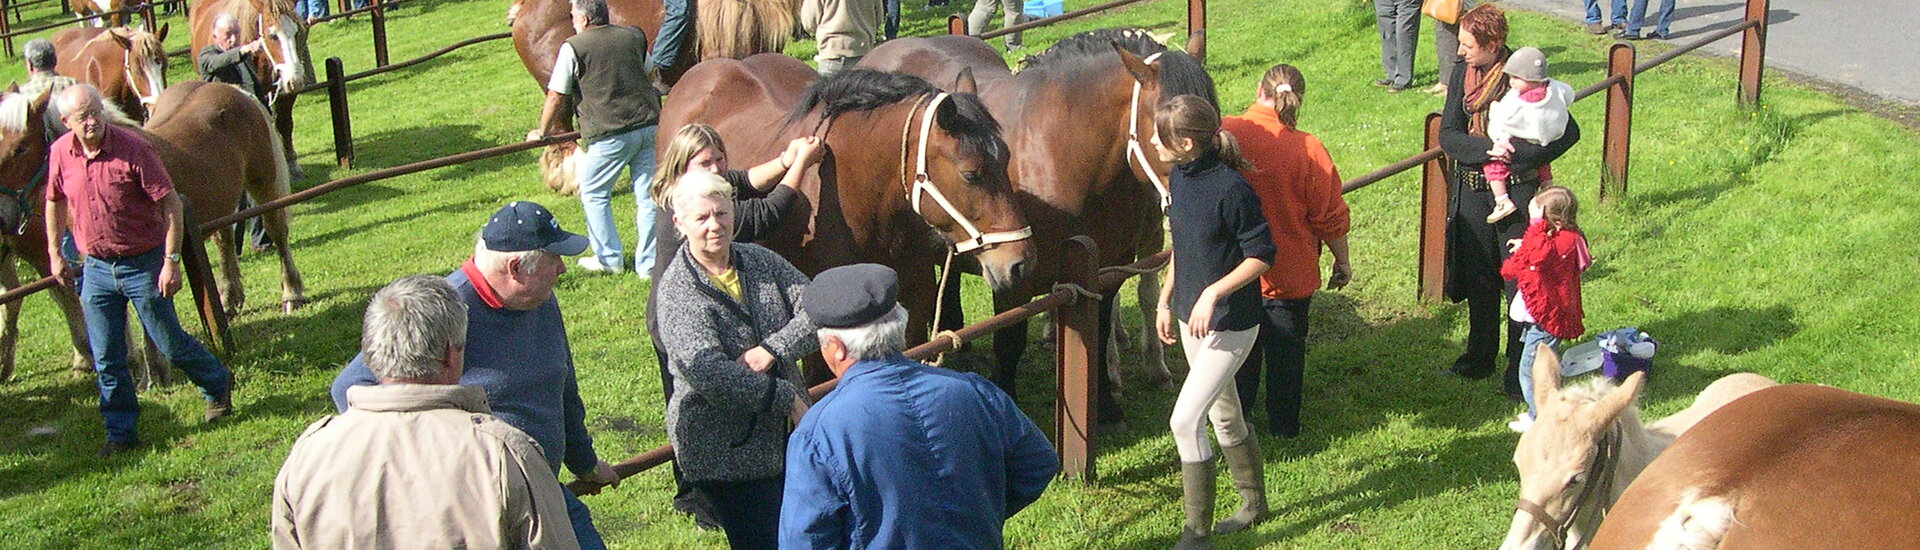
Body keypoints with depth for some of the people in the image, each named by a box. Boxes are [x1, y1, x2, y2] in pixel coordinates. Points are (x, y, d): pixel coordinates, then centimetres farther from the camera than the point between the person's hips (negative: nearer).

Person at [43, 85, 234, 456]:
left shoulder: (133, 148, -18)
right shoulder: (60, 154, -4)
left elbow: (171, 205, -15)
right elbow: (55, 203, 15)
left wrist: (171, 261, -18)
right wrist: (54, 254, 16)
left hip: (143, 263, -4)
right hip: (96, 268, 4)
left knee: (169, 343, 7)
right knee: (105, 359, 7)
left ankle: (217, 387, 33)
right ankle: (121, 432, 21)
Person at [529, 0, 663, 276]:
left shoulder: (573, 47, -2)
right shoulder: (635, 36, 13)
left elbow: (556, 97, 1)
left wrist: (542, 132, 16)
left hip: (611, 133, -5)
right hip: (649, 124, 5)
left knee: (593, 194, 14)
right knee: (647, 196, 8)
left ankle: (609, 259, 16)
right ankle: (649, 262, 12)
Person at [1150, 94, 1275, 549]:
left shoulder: (1230, 189, -24)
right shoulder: (1179, 177, 1)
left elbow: (1262, 255, -18)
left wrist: (1213, 293, -25)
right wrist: (1166, 300, 16)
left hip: (1229, 323, -8)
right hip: (1193, 316, 8)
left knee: (1185, 421, -10)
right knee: (1224, 416, 21)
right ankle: (1254, 503, 41)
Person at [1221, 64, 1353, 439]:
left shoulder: (1223, 134, -14)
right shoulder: (1308, 150, -19)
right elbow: (1330, 216, -11)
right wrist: (1342, 260, 5)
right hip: (1289, 273, -2)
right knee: (1286, 348, 16)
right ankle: (1283, 423, 27)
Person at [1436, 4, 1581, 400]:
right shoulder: (1463, 77, 2)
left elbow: (1569, 132, -12)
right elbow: (1448, 135, -3)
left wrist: (1517, 157, -19)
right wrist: (1486, 149, -20)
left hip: (1516, 192, -5)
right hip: (1470, 191, 5)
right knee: (1477, 278, 16)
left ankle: (1521, 371, 10)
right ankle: (1480, 358, 32)